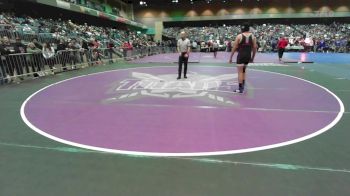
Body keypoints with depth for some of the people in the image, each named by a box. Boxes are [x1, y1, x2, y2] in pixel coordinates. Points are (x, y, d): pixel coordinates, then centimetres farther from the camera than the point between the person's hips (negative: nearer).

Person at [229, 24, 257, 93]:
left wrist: (231, 57, 1)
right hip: (248, 56, 5)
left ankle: (240, 89, -4)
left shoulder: (239, 36, -5)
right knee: (243, 71, 20)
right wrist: (252, 57, 16)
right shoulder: (253, 36, 5)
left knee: (240, 72, -2)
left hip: (241, 55, -4)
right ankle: (242, 86, 27)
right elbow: (255, 48, 6)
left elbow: (234, 48, -5)